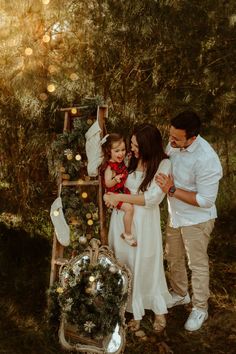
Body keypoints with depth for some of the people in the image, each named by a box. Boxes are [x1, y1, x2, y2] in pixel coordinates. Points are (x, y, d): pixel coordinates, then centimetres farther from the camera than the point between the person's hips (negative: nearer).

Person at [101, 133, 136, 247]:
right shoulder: (109, 166, -24)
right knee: (129, 208, -26)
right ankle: (127, 234, -10)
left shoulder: (121, 162, 1)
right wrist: (115, 180, -44)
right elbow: (107, 184, -26)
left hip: (123, 190, 9)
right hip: (115, 193, -9)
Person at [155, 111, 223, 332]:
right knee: (173, 258, 22)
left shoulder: (206, 160, -33)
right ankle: (180, 294, 46)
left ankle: (200, 309, 30)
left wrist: (172, 190, -30)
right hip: (175, 214, 7)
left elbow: (206, 200, -28)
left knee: (197, 264, 9)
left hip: (196, 219, -7)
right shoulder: (174, 144, -13)